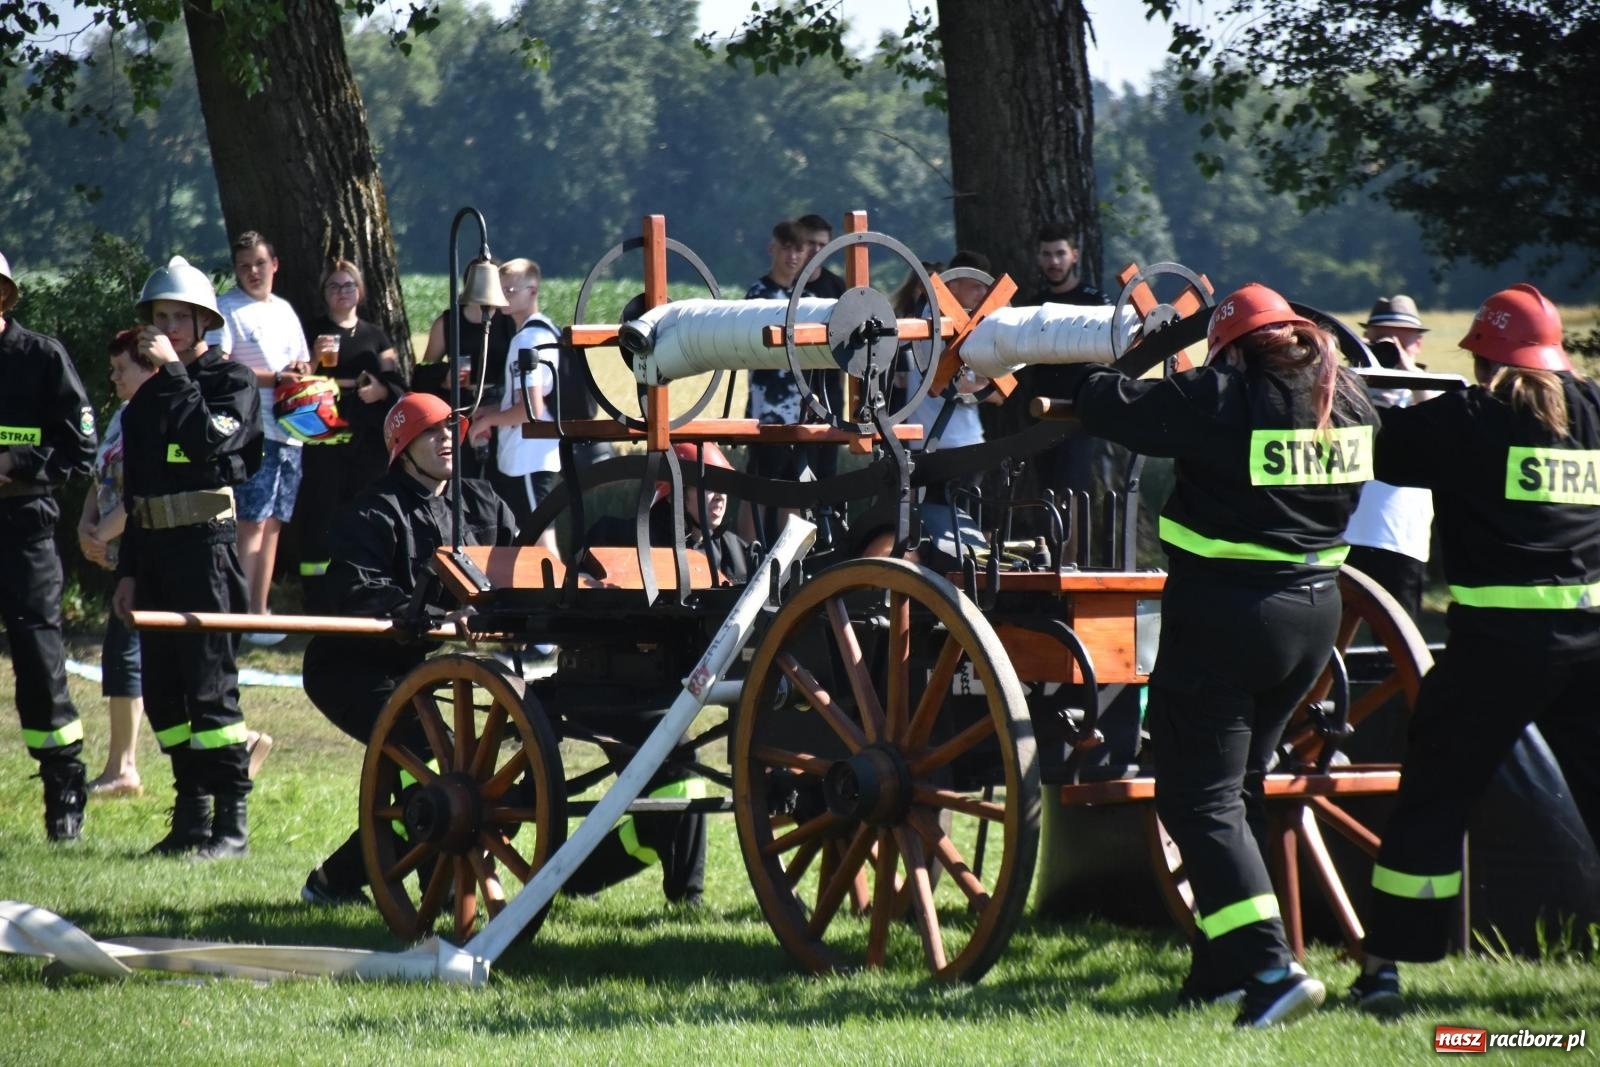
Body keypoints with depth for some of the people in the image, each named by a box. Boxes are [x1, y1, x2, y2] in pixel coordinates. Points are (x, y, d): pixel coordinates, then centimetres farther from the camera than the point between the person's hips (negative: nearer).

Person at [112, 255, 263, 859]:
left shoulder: (232, 381, -1)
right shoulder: (146, 397, 18)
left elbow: (208, 437, -21)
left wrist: (175, 371, -15)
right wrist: (128, 571, 16)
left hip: (208, 543, -7)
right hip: (154, 549, 7)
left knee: (209, 684, -9)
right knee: (161, 689, 6)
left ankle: (233, 823, -6)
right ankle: (191, 815, 13)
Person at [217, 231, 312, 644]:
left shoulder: (284, 310, 20)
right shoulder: (227, 308, -1)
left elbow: (302, 364, 28)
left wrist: (301, 371, 4)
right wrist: (274, 378, -16)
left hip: (289, 431, 7)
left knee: (273, 522, 7)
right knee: (253, 521, -13)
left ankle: (259, 611, 11)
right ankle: (241, 612, -14)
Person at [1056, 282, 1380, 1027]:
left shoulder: (1219, 398, -14)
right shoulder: (1348, 403, 5)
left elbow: (1116, 408, -6)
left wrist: (1079, 372, 15)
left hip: (1224, 614, -7)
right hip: (1314, 612, 7)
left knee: (1201, 796, -5)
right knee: (1237, 785, 21)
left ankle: (1270, 967, -18)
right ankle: (1223, 968, 25)